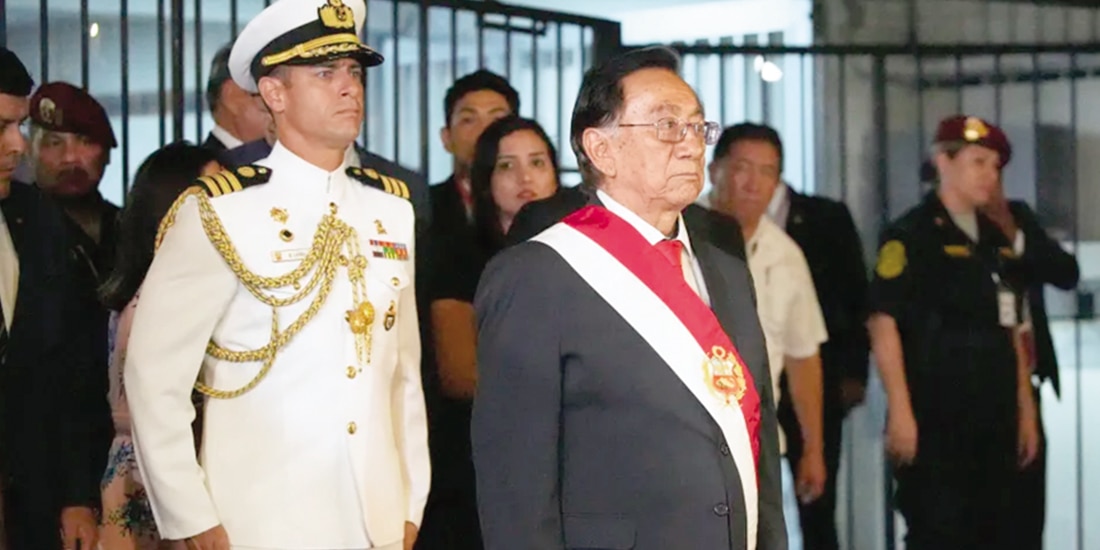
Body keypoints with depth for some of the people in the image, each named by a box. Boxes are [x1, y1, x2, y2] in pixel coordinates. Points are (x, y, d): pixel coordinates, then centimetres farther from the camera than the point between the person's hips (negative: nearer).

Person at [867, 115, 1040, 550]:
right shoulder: (911, 236, -6)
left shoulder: (996, 241, 16)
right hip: (934, 420, -7)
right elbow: (884, 324, -12)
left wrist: (1025, 409, 15)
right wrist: (900, 411, -18)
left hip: (993, 419, 7)